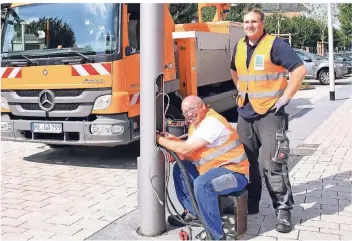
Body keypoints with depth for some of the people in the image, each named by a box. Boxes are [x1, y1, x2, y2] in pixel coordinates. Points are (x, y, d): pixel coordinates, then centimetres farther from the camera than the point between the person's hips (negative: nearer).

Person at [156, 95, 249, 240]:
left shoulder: (212, 122, -21)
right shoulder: (196, 122, 10)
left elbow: (186, 149, -24)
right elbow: (189, 152, 9)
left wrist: (159, 139, -13)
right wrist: (173, 141, -8)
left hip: (235, 172, -10)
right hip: (216, 168, 10)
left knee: (202, 184, -35)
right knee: (180, 169, 13)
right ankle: (191, 211, 22)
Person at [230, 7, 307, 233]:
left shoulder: (275, 44, -9)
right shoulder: (239, 46, 12)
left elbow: (299, 69, -15)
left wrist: (285, 97, -16)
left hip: (269, 114, -7)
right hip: (245, 114, 7)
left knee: (273, 163, -9)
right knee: (246, 161, 13)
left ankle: (284, 210, 3)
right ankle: (250, 204, 27)